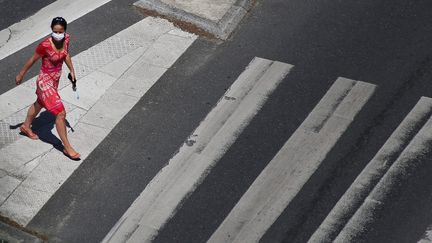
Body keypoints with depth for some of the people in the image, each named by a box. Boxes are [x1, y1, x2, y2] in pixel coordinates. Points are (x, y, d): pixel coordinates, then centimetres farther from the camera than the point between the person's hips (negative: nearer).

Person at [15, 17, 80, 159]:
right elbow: (32, 60, -14)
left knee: (39, 104, 30)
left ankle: (26, 127, 56)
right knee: (61, 113, -8)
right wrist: (21, 75, -2)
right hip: (45, 82, -8)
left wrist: (71, 70, 8)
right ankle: (67, 147, 4)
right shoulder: (45, 45, -30)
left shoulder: (66, 39, -12)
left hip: (55, 79, 8)